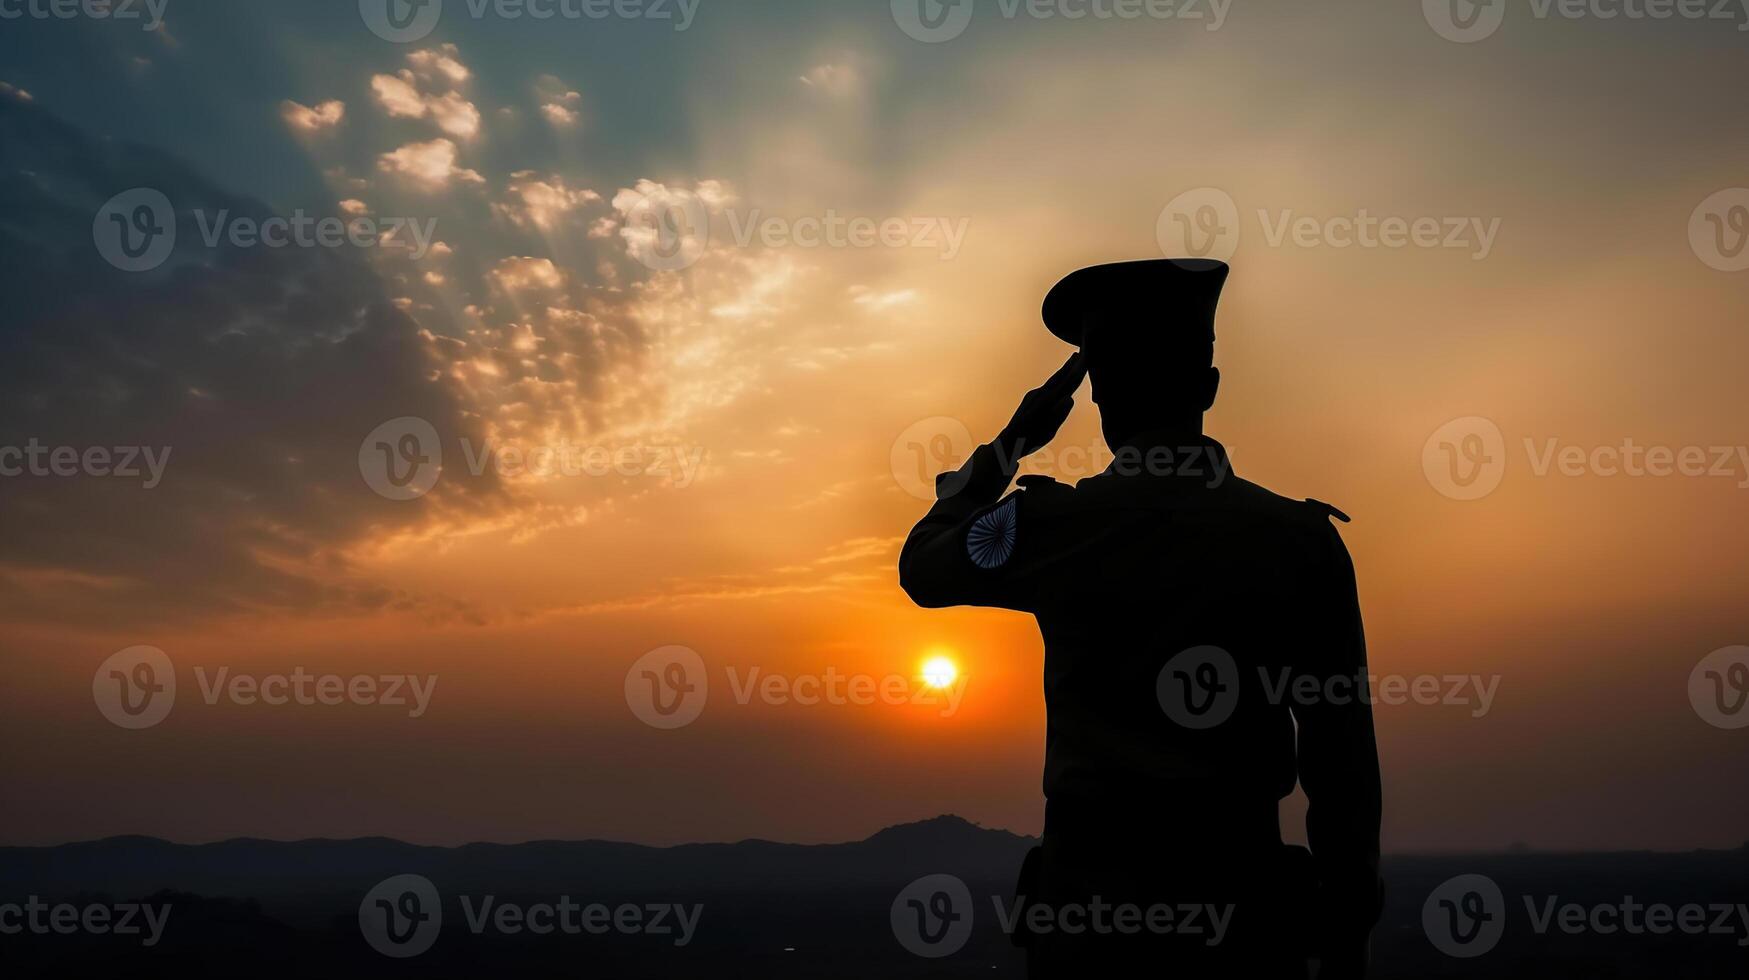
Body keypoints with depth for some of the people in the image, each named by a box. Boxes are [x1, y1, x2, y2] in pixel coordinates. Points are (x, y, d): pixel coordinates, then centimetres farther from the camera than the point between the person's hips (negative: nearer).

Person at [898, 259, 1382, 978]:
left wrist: (1012, 442, 18)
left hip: (1093, 891, -1)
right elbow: (1345, 761, -1)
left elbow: (921, 567, 13)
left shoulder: (1051, 526, -8)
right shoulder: (1304, 539, -5)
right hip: (1242, 897, 2)